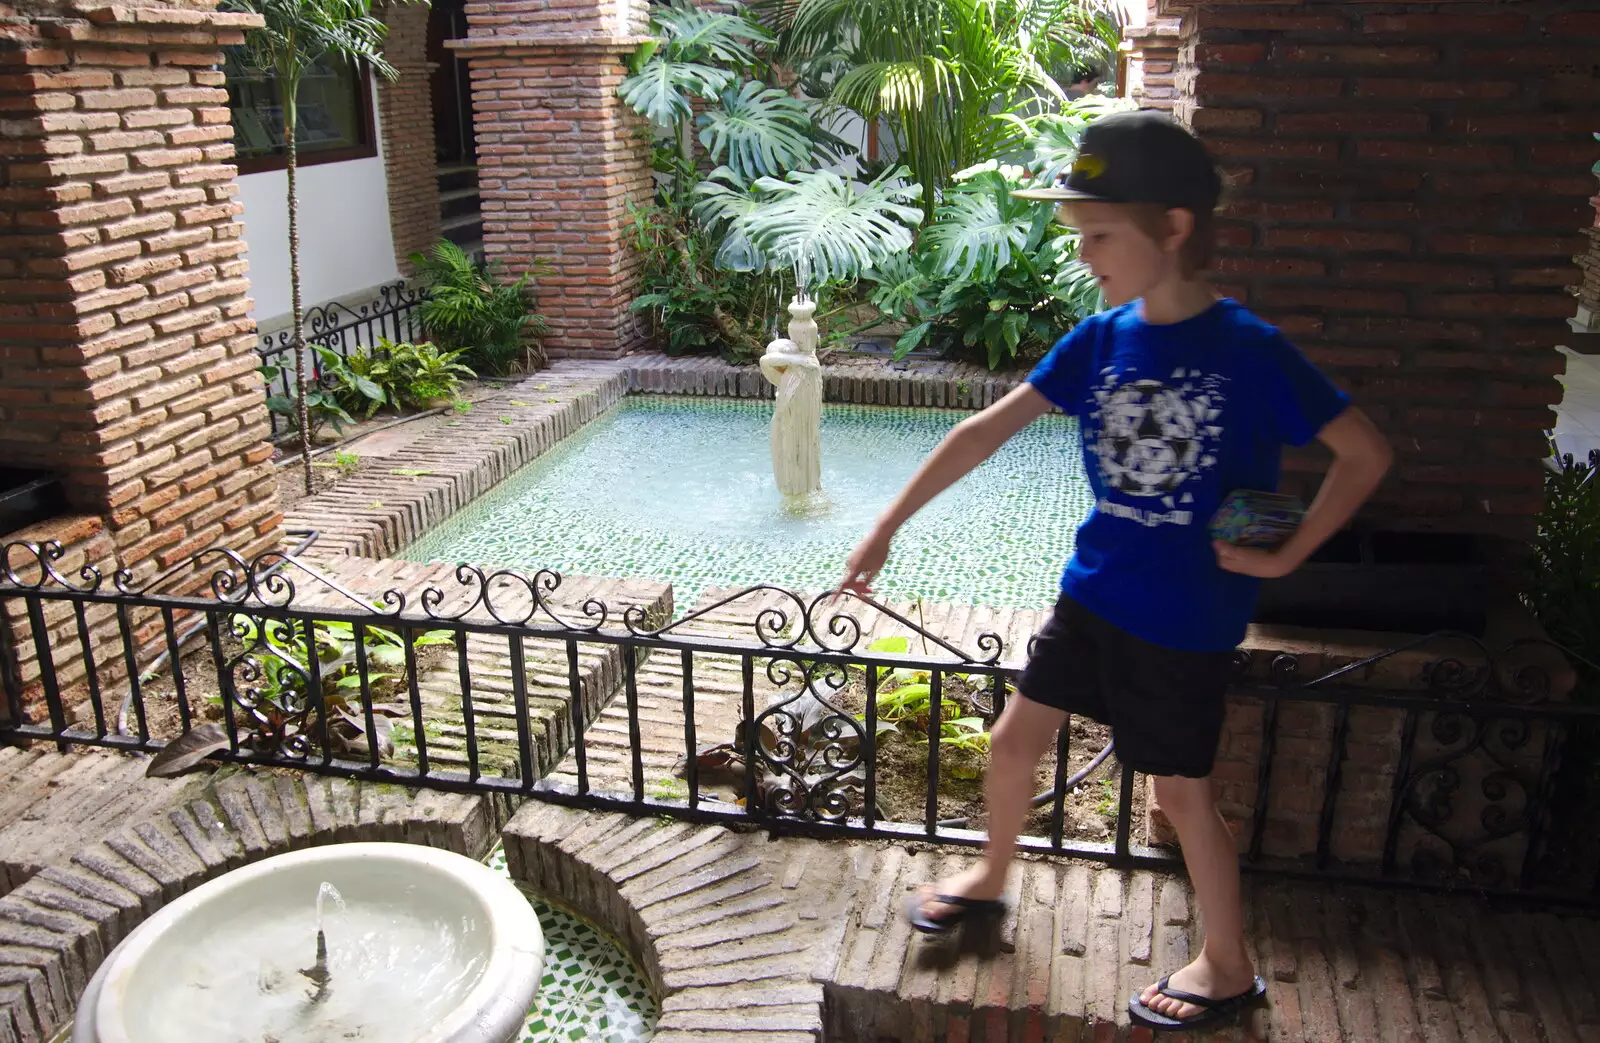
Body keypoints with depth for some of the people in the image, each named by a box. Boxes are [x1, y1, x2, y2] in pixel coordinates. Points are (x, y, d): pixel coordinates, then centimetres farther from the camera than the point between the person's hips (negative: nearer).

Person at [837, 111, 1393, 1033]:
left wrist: (1283, 557, -11)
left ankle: (1230, 966, 32)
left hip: (1188, 614, -5)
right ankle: (992, 877, 43)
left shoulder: (1250, 351, -17)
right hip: (1094, 589, 5)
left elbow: (1367, 453, -11)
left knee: (1183, 789, 8)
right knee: (1015, 740, 15)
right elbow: (988, 430, -5)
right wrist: (886, 529, -5)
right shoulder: (1099, 340, -4)